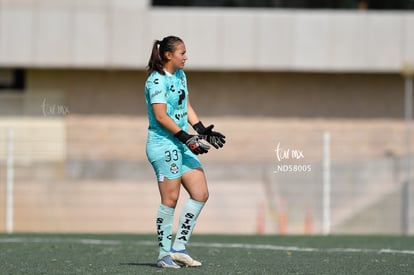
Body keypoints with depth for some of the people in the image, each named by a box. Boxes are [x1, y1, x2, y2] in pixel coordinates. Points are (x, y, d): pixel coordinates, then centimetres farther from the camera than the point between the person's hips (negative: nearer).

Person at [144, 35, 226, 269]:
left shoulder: (180, 75, 15)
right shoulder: (157, 80, -13)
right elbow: (161, 116, -19)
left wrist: (202, 131, 8)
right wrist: (186, 138, -21)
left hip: (182, 145, 9)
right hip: (163, 144, -9)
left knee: (201, 194, 4)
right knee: (170, 199, -8)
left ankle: (179, 248, 8)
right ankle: (165, 254, 1)